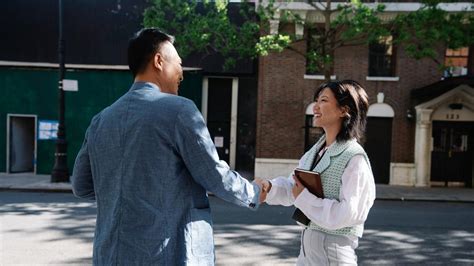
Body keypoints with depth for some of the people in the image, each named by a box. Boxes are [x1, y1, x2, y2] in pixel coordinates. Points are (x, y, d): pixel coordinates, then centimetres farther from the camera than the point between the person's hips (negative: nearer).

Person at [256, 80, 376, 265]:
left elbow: (349, 213, -24)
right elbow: (292, 188, 5)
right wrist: (269, 188, -15)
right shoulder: (316, 150, 8)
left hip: (333, 250, -7)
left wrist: (305, 197, -19)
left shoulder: (355, 158, -18)